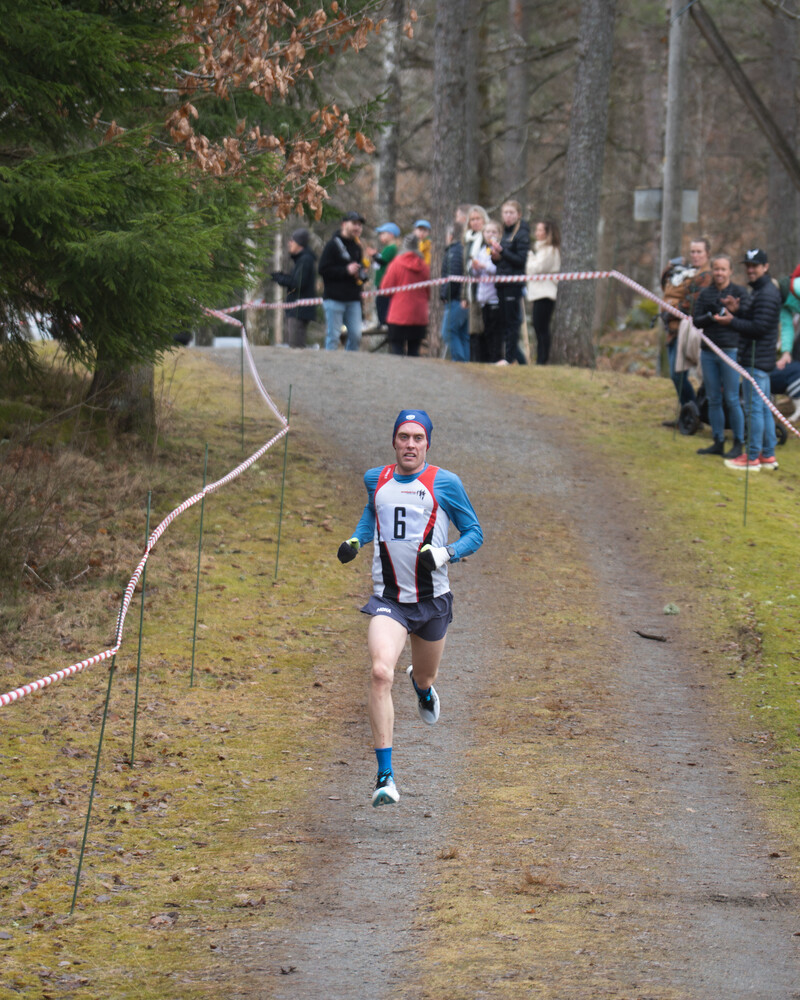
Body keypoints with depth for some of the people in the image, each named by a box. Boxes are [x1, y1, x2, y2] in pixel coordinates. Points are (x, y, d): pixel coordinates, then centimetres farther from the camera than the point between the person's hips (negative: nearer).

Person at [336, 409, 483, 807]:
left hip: (432, 601, 0)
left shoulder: (445, 483, -5)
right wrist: (355, 540, 9)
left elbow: (474, 533, 1)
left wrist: (446, 553, -18)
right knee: (380, 673, -23)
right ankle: (385, 776, -23)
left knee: (425, 677, 19)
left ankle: (422, 685, 63)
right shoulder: (375, 480, 5)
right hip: (388, 600, 0)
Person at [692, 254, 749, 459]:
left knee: (732, 400, -4)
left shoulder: (739, 292, -1)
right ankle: (718, 442, 16)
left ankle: (739, 444, 3)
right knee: (713, 400, 8)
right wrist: (712, 317, -15)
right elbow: (696, 321, 3)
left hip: (730, 350, -5)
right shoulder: (705, 294, 11)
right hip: (708, 352, 5)